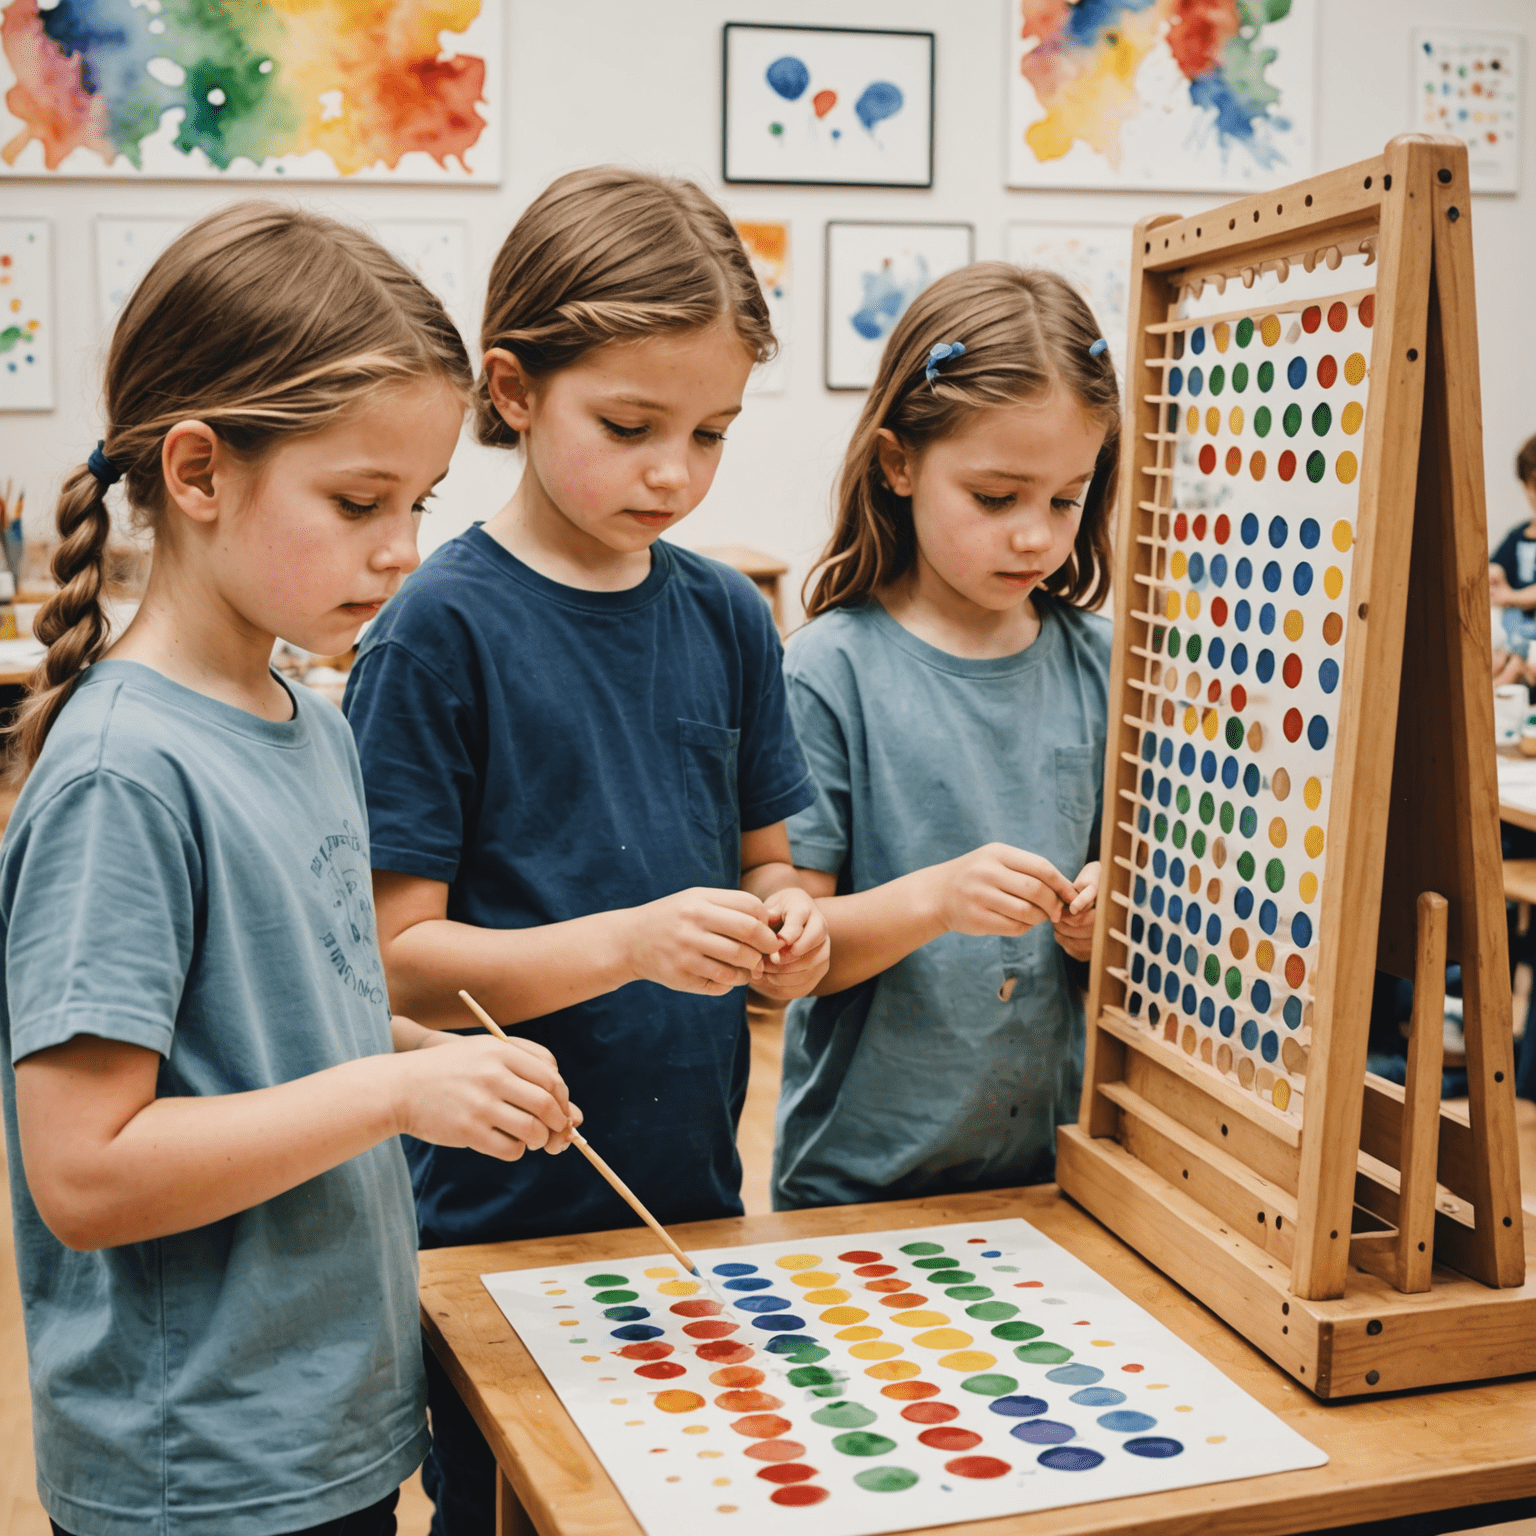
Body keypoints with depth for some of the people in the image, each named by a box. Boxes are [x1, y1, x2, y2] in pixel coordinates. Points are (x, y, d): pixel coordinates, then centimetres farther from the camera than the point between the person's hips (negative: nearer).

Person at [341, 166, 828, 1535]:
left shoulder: (727, 618, 1)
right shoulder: (443, 629, -14)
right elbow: (397, 958, -14)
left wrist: (784, 924, -10)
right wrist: (630, 941, -26)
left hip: (696, 1195, 5)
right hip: (501, 1218, -5)